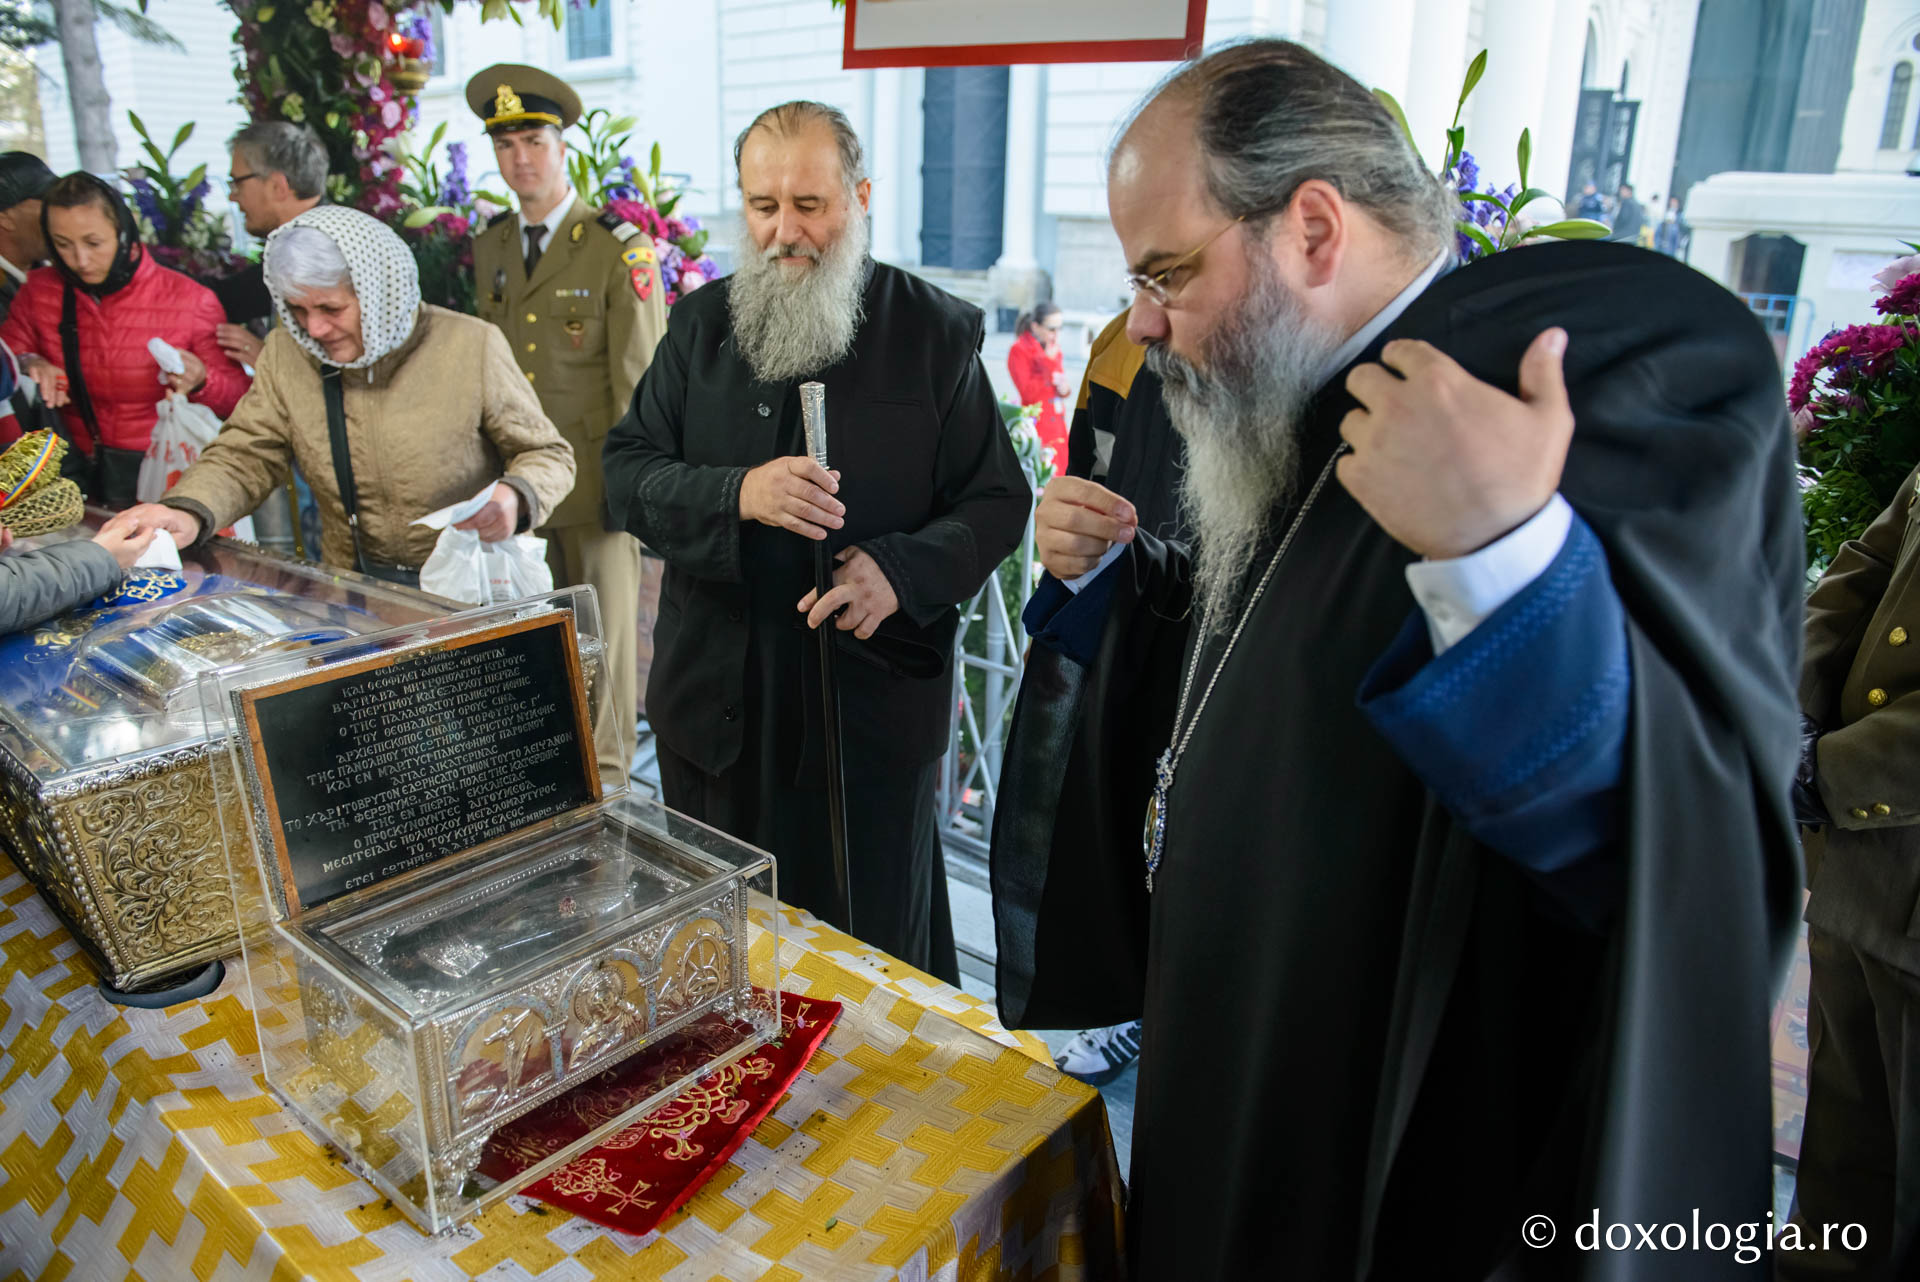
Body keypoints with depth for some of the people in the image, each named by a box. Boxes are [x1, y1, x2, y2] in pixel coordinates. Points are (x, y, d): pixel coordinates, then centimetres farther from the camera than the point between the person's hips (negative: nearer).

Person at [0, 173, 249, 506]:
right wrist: (27, 363, -7)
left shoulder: (191, 301, -5)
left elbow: (239, 399, 0)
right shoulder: (39, 291, 7)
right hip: (76, 473, 3)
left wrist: (201, 382, -22)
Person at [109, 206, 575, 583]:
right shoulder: (286, 354, 5)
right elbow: (242, 458, 9)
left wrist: (515, 498, -24)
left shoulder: (471, 347, -7)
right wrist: (187, 513, -13)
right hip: (353, 590, 4)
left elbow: (548, 454, -1)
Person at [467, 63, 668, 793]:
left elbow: (640, 378, -9)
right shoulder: (489, 248, 11)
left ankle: (607, 765, 20)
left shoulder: (618, 250, -7)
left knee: (608, 620, 4)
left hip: (597, 477, -5)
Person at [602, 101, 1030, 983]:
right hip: (718, 704, 3)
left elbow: (997, 502, -1)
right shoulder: (702, 323, 7)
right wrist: (737, 495, -18)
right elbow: (626, 472, 2)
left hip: (875, 704, -3)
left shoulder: (936, 332, -1)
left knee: (871, 947, 11)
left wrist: (902, 569, -20)